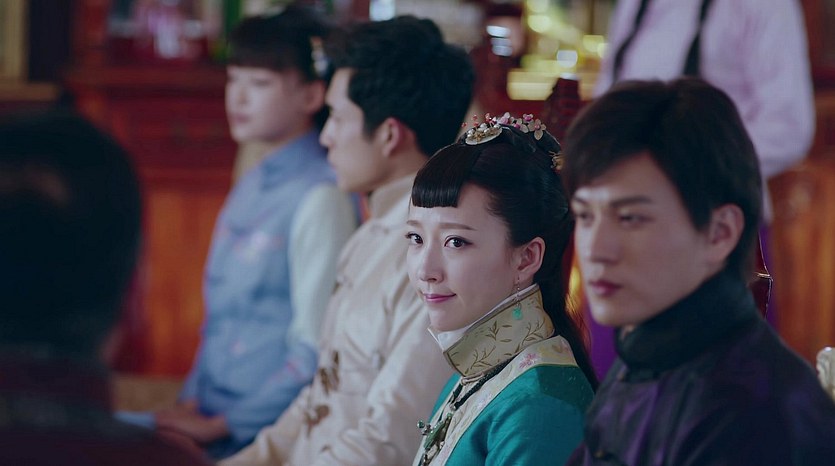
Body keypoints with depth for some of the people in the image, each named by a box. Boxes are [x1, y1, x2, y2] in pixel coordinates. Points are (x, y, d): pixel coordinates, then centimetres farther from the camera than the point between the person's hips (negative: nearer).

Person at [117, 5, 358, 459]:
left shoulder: (322, 197, -11)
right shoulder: (252, 186, 17)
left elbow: (315, 353, -14)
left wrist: (219, 426, -12)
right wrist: (190, 403, 6)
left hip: (261, 433, -8)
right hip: (211, 414, 8)